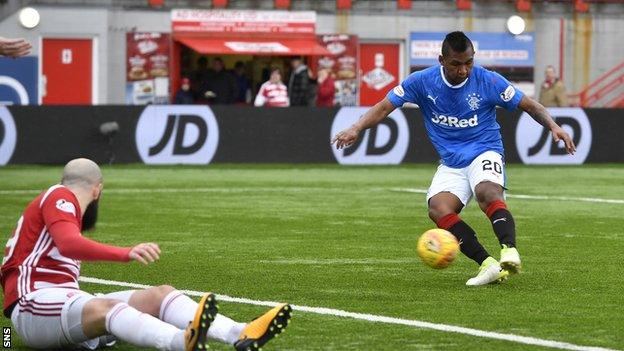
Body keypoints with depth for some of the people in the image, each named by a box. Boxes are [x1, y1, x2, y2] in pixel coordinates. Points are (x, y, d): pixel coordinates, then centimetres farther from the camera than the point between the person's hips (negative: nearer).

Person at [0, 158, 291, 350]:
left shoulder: (62, 202, 29)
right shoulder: (59, 196, -2)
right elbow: (69, 244, -23)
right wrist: (126, 254, -36)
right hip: (33, 305, -10)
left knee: (160, 294, -9)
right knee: (105, 307, -40)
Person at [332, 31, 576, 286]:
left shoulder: (488, 81, -8)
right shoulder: (422, 81, -5)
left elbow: (529, 105, -1)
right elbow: (385, 107, -1)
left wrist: (553, 127, -16)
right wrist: (356, 129, -15)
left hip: (485, 153, -3)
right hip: (451, 164, 3)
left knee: (488, 193, -36)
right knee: (438, 209, -25)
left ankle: (509, 251, -50)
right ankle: (487, 264, -31)